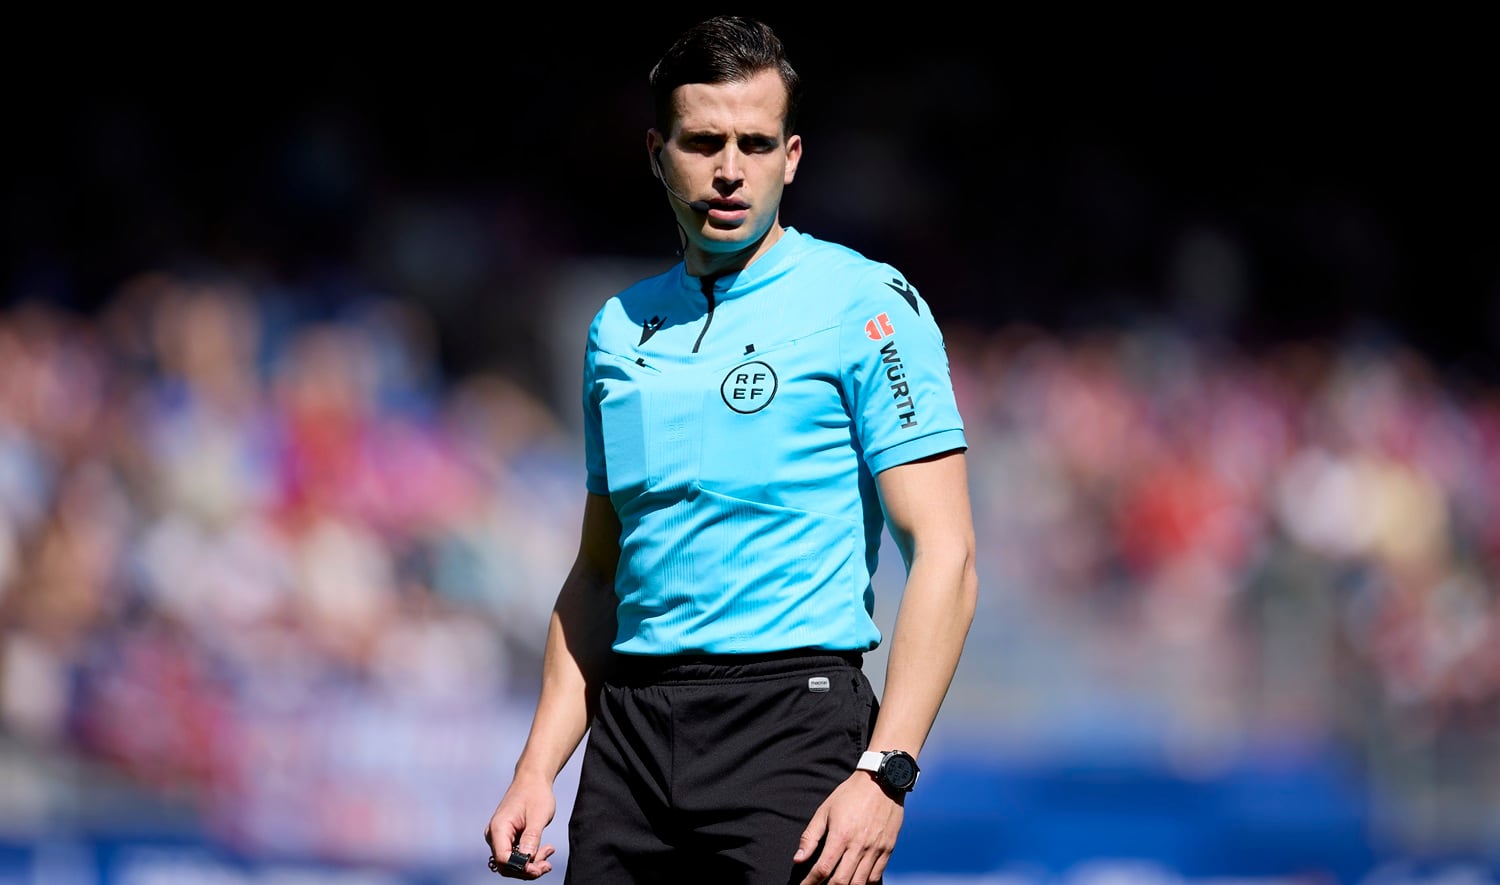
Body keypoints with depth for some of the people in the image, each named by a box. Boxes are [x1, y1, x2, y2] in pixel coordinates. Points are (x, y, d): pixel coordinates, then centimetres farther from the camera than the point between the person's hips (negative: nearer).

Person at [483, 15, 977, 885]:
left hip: (794, 718, -5)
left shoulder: (866, 305, -3)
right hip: (631, 733, 5)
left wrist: (884, 773, -18)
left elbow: (944, 556, -9)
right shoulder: (620, 327, 15)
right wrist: (537, 770, 11)